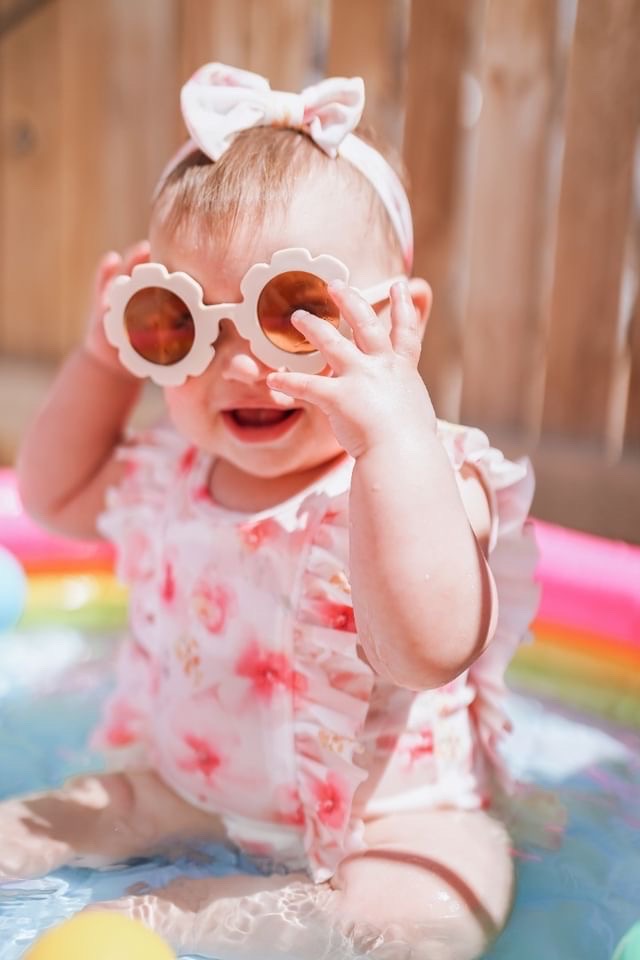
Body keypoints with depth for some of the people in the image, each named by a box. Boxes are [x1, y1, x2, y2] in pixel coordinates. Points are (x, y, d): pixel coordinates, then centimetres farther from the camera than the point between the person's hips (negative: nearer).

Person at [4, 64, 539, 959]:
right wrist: (104, 357, -2)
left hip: (385, 811, -5)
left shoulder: (423, 479, -25)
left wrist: (395, 432, -49)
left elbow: (426, 652, -40)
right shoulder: (175, 468, -4)